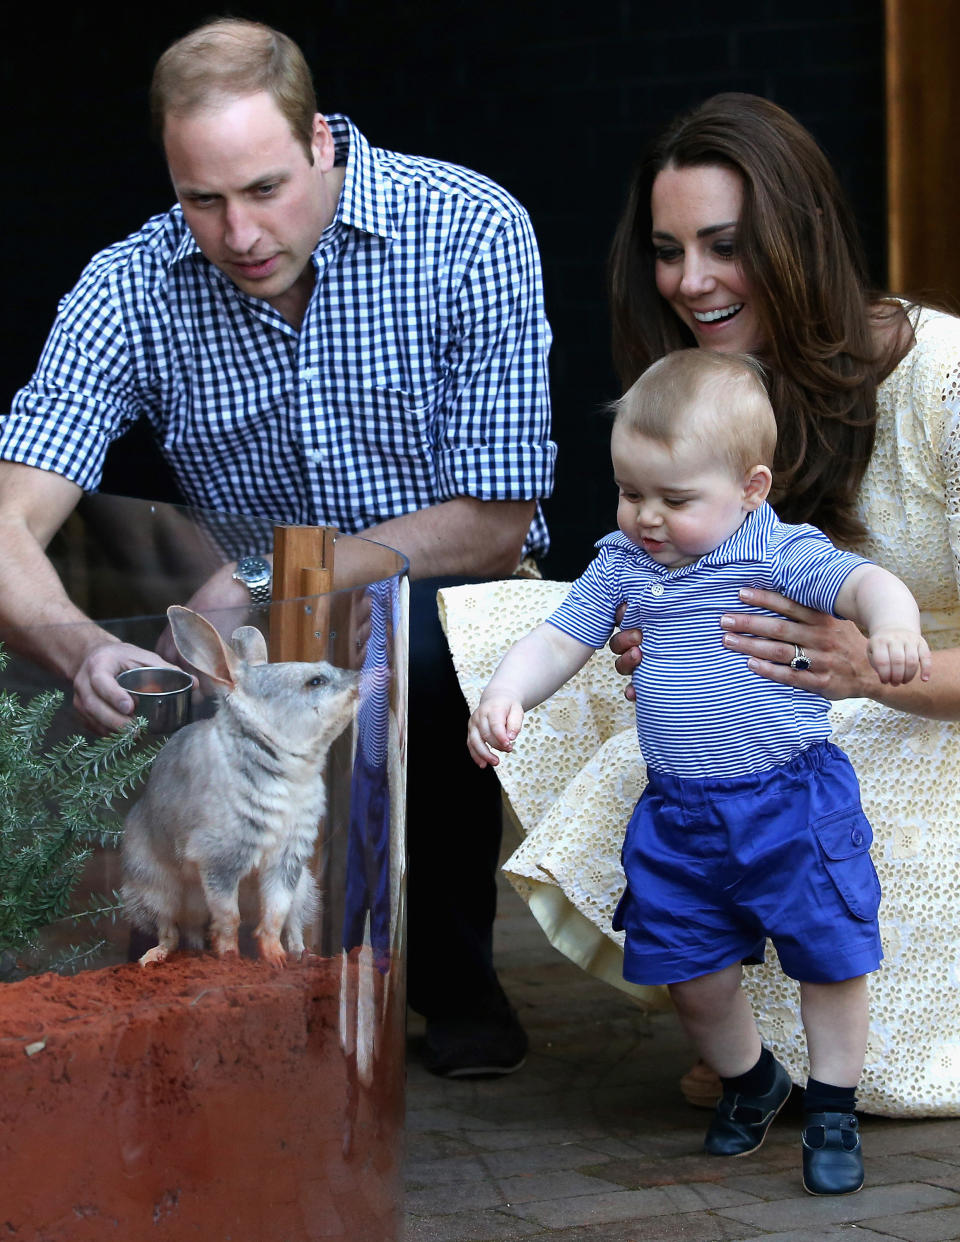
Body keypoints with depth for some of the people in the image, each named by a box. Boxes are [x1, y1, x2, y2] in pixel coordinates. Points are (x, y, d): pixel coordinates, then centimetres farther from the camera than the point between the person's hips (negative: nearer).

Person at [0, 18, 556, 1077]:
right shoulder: (129, 293, -11)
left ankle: (454, 980, -9)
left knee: (412, 641, -35)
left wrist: (264, 583, -21)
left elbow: (494, 524, -15)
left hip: (451, 605, -2)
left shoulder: (470, 233, -16)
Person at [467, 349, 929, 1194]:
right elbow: (559, 642, 6)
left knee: (831, 956, 2)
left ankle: (832, 1110, 21)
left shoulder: (780, 554, -13)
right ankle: (749, 1080, 38)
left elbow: (864, 583, -28)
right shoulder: (622, 566, 3)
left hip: (794, 801, -4)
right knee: (692, 975, 10)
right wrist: (504, 696, -14)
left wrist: (895, 627, -51)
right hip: (678, 813, 5)